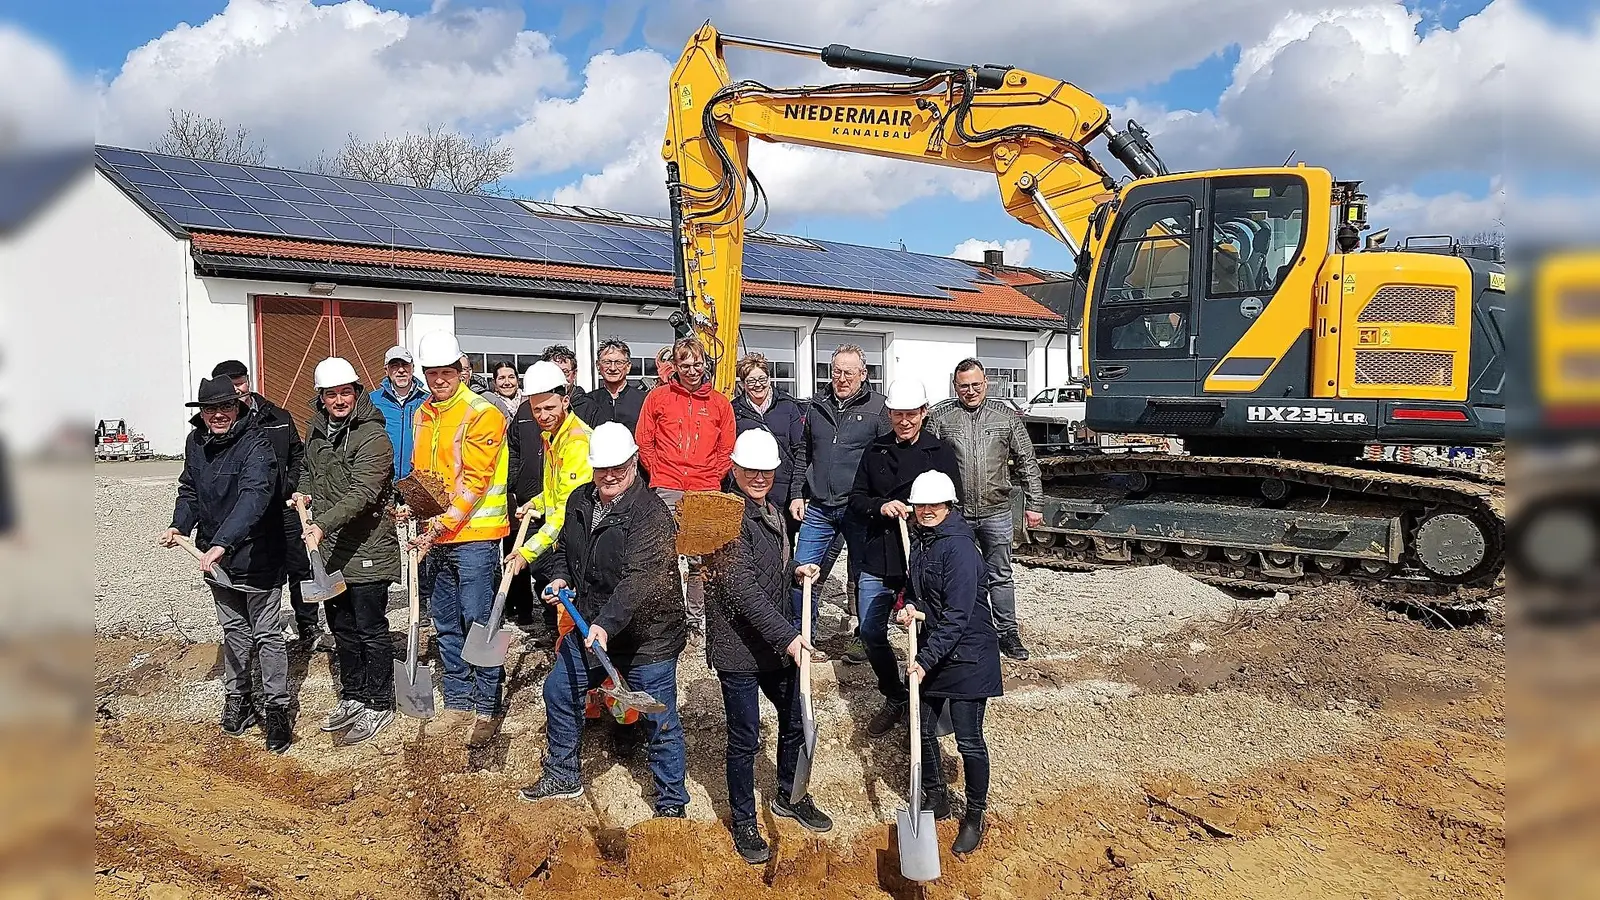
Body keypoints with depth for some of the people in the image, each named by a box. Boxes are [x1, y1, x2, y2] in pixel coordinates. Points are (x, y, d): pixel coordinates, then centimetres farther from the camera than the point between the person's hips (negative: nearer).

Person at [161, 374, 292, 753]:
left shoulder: (256, 444, -22)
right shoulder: (196, 442, 2)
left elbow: (254, 497, -35)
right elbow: (190, 490, 15)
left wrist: (222, 543, -45)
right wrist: (179, 525, -3)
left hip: (257, 558, -6)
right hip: (215, 557, 7)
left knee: (267, 634, 2)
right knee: (234, 629, 19)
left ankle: (275, 708, 12)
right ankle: (237, 698, 33)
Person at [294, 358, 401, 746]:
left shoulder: (373, 437, -18)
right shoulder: (317, 429, 8)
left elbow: (361, 494, -28)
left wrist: (322, 525, -38)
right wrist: (304, 491, 8)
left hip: (366, 551, -8)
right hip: (328, 549, 8)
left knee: (371, 630, 2)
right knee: (342, 628, 18)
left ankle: (378, 706, 15)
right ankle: (352, 697, 32)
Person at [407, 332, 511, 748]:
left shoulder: (482, 413, -11)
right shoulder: (423, 415, 13)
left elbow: (474, 480, -17)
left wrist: (442, 524, -21)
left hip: (474, 534, -7)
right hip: (436, 534, 7)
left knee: (478, 621, -4)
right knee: (446, 624, 13)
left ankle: (488, 709, 7)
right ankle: (457, 702, 24)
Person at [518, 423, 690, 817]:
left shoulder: (652, 514, -24)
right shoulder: (580, 501, 2)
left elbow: (638, 580, -33)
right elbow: (565, 546, 21)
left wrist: (607, 624, -43)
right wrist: (560, 577, 1)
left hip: (648, 635, -7)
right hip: (590, 626, 7)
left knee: (659, 721, 1)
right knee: (559, 691, 20)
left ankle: (671, 804, 18)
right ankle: (562, 775, 41)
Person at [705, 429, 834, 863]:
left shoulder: (772, 511, 9)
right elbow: (741, 586, -27)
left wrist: (795, 572, 5)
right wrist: (786, 636, -29)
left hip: (779, 643, 9)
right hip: (738, 648, -9)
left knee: (796, 720, 20)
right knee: (745, 740, 4)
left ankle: (789, 796, 43)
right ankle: (744, 822, 24)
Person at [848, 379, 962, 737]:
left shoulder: (940, 453, -1)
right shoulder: (875, 450, 8)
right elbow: (856, 498, 8)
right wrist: (880, 506, -12)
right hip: (877, 560, 4)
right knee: (871, 633, 9)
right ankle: (895, 698, 29)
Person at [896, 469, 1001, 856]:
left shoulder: (960, 548, -21)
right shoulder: (919, 541, 6)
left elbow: (957, 616, -24)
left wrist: (926, 660, -26)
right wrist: (909, 605, -2)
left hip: (967, 654, -8)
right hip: (931, 651, 8)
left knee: (969, 740, 1)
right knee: (922, 729, 14)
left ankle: (975, 816, 20)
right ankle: (936, 800, 35)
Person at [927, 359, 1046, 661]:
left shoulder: (1006, 416, 4)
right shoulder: (939, 417, 1)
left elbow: (1028, 462, 7)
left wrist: (1033, 505, 3)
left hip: (996, 513, 1)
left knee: (1000, 577, 8)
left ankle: (1008, 633, 17)